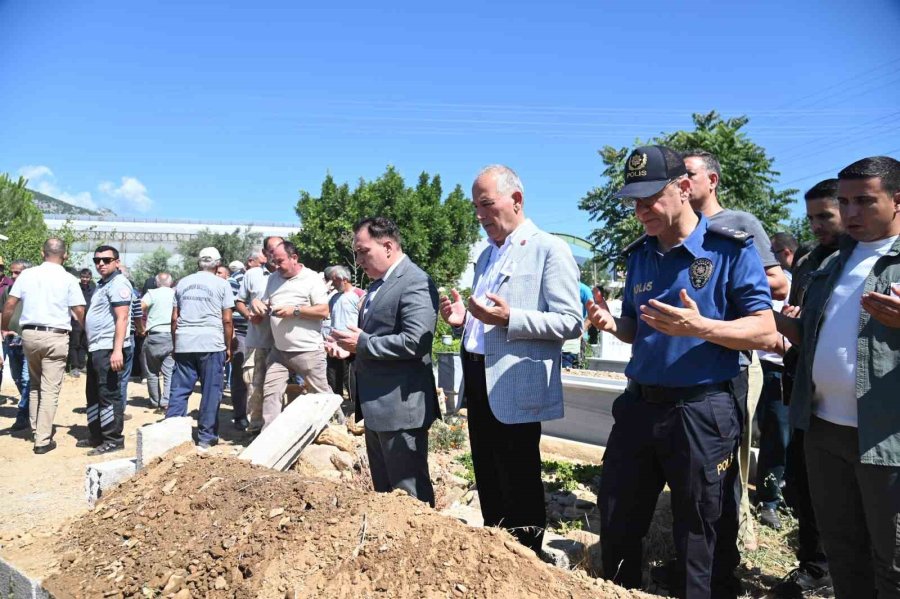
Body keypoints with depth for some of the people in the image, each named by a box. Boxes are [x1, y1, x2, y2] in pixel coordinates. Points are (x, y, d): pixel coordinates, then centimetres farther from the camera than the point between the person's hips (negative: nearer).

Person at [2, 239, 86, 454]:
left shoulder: (27, 274, 4)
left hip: (29, 334, 4)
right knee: (50, 389, 0)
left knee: (35, 385, 20)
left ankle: (37, 430, 27)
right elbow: (80, 312, -7)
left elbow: (9, 305, 3)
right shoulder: (68, 279, -4)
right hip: (55, 337, -4)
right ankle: (43, 440, 1)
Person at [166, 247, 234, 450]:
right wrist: (228, 347, 6)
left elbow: (174, 318, 12)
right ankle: (206, 438, 8)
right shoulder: (222, 284, 1)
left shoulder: (182, 283, 12)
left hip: (184, 343, 4)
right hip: (211, 343, -3)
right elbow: (227, 320, -3)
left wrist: (175, 344, 20)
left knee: (179, 390, 9)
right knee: (210, 392, 4)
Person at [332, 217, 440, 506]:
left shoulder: (415, 282, -17)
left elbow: (416, 341, -26)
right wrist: (352, 344, 5)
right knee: (383, 490, 21)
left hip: (400, 406, -10)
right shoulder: (378, 284, 15)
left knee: (410, 496, 3)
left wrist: (362, 342, -18)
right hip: (376, 405, 10)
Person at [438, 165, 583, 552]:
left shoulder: (549, 250, -9)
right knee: (488, 486, 19)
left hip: (514, 390, -8)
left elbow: (571, 323, -16)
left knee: (519, 494, 4)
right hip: (477, 383, 8)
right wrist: (464, 318, 3)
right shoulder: (486, 255, 17)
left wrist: (509, 318, -25)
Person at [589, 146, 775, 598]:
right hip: (638, 405, 6)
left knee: (696, 538, 12)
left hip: (702, 412, -5)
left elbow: (766, 333, -13)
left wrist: (699, 327, -29)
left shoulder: (730, 249, -10)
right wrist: (612, 324, -6)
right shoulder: (639, 255, 7)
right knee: (616, 525, 16)